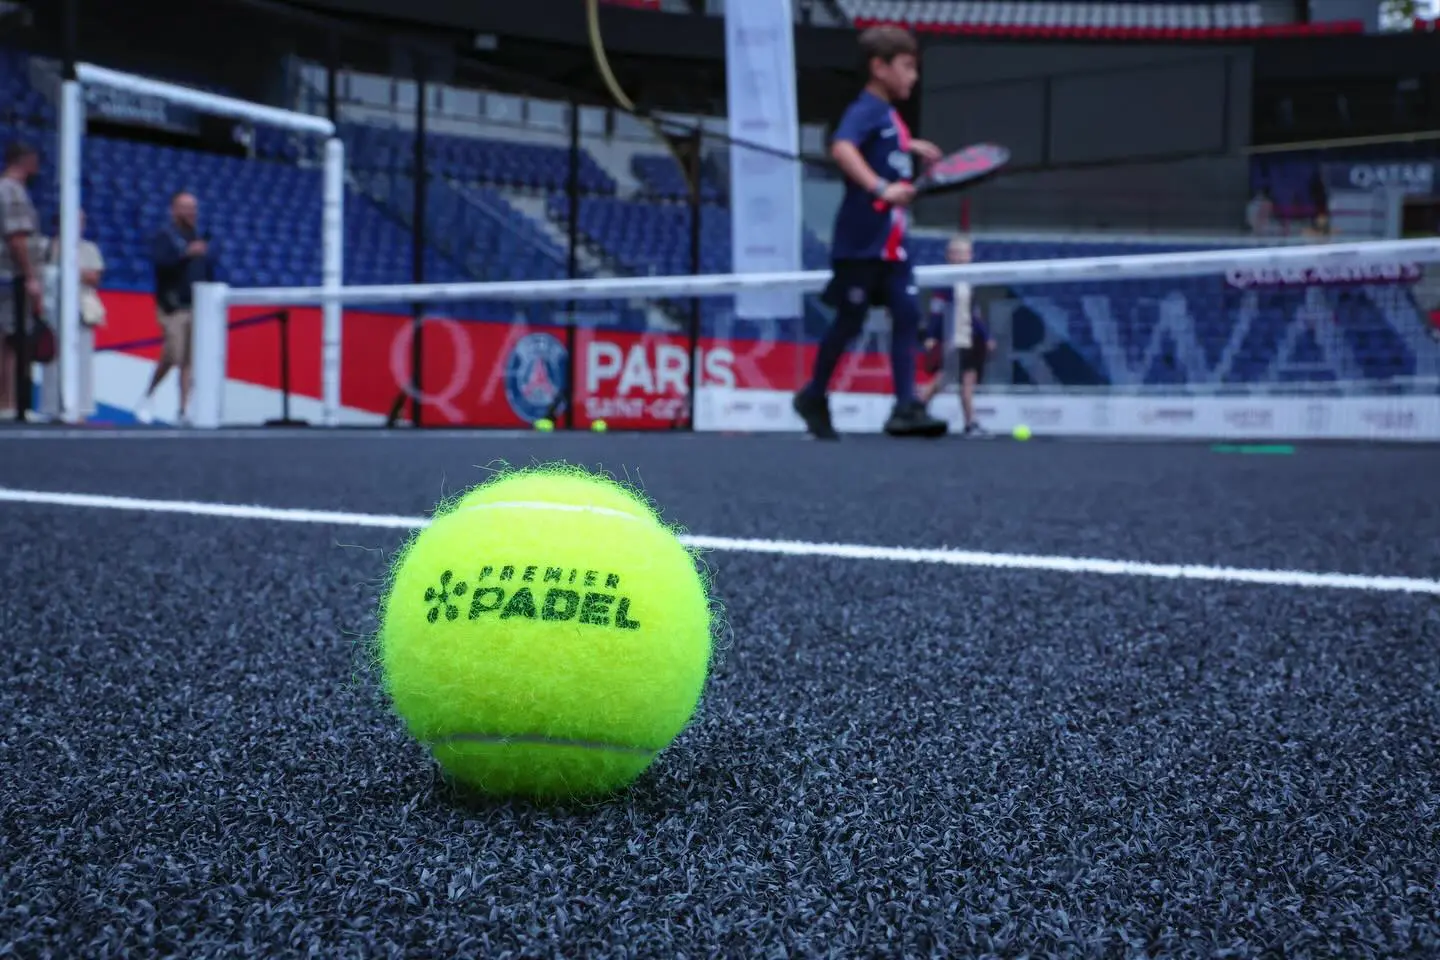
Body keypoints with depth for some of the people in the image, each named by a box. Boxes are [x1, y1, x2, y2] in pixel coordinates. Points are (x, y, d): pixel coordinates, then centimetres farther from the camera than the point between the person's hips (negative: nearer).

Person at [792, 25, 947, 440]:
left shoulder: (890, 114, 16)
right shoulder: (866, 110, -12)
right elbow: (842, 147, -32)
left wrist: (912, 148, 25)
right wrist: (880, 188, -42)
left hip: (891, 242, 8)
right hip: (861, 240, -8)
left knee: (907, 313, -3)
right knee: (850, 321, 1)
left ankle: (906, 407, -6)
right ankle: (814, 397, 20)